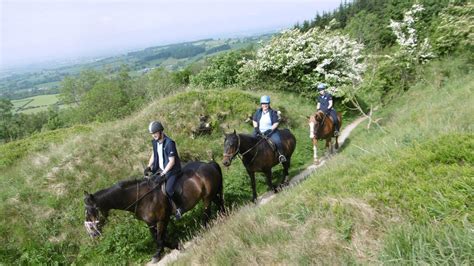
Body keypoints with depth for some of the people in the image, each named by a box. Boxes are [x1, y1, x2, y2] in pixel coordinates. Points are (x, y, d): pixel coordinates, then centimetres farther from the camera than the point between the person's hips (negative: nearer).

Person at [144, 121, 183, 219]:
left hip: (172, 171, -8)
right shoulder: (155, 141, 1)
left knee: (168, 190, -24)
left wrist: (163, 173, -27)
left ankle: (177, 209, -3)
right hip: (160, 169, 8)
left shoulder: (169, 143, -23)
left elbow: (172, 161, -22)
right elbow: (153, 155, 15)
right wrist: (148, 167, 0)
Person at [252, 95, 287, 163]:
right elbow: (254, 121, 13)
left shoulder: (273, 112, -4)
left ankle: (281, 155, -11)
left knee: (277, 141, -27)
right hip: (260, 132, 4)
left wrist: (270, 130, -18)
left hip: (271, 131, -3)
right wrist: (256, 128, -3)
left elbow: (276, 123, -6)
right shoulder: (258, 112, 6)